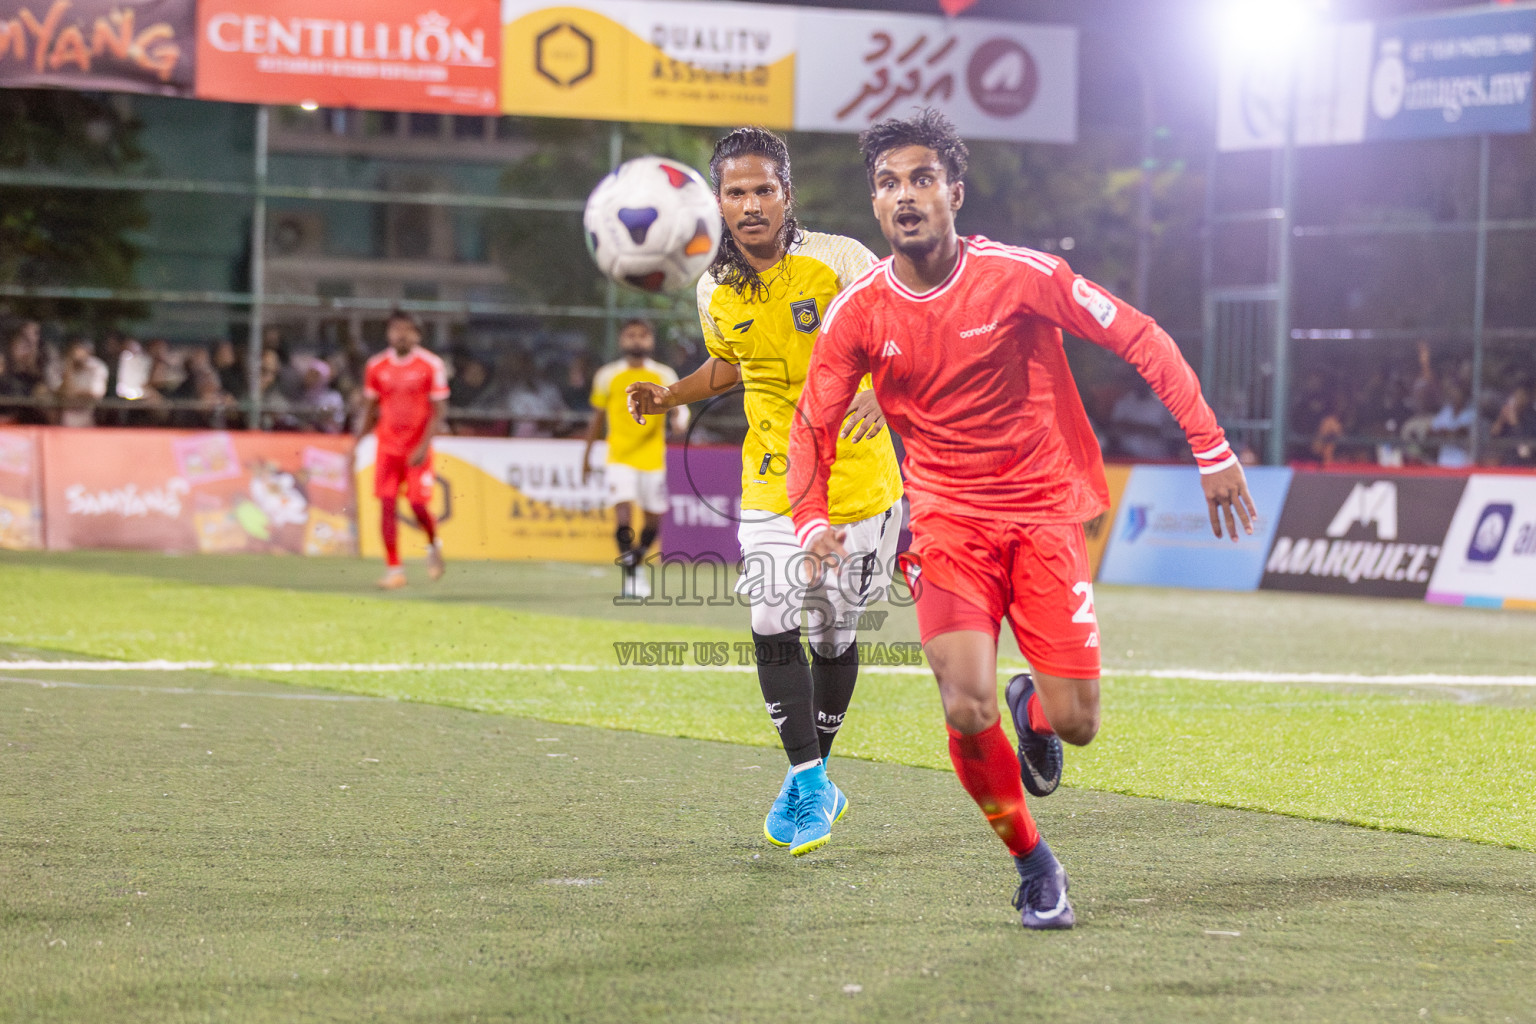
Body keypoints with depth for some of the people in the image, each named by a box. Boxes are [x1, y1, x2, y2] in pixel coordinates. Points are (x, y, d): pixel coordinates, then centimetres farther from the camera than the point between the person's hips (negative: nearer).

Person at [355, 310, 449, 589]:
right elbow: (369, 410, 14)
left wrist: (424, 446, -15)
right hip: (387, 447, 3)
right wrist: (356, 443, 5)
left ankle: (434, 545, 25)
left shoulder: (431, 365, -5)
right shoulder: (376, 366, 5)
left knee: (418, 504, -8)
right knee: (387, 505, -6)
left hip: (418, 448, -3)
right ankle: (393, 570, -2)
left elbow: (439, 410, -5)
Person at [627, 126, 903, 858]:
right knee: (773, 621, -14)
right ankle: (808, 780, -3)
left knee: (835, 631, 6)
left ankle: (815, 774, 27)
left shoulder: (838, 260, -12)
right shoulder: (716, 290, 1)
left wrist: (879, 390, -27)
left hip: (859, 477, -2)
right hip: (773, 481, 2)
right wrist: (670, 397, 4)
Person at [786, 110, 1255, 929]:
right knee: (967, 711, -20)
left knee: (1076, 724, -6)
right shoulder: (859, 312, -5)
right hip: (947, 523, 1)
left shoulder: (1019, 276, -11)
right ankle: (1032, 863, 5)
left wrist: (1210, 449, -9)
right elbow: (813, 424, 4)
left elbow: (1141, 339, -5)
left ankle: (1032, 706, 34)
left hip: (1044, 515, 0)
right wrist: (812, 522, -14)